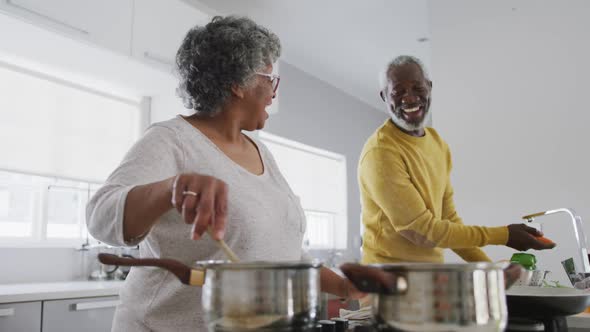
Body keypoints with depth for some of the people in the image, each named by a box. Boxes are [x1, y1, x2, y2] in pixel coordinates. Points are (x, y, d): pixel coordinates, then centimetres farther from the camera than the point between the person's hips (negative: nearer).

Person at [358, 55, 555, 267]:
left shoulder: (439, 145, 7)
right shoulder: (380, 153, -18)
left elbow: (448, 219, 11)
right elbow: (421, 230, -17)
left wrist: (490, 268, 2)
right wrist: (503, 235, -12)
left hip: (432, 273, 6)